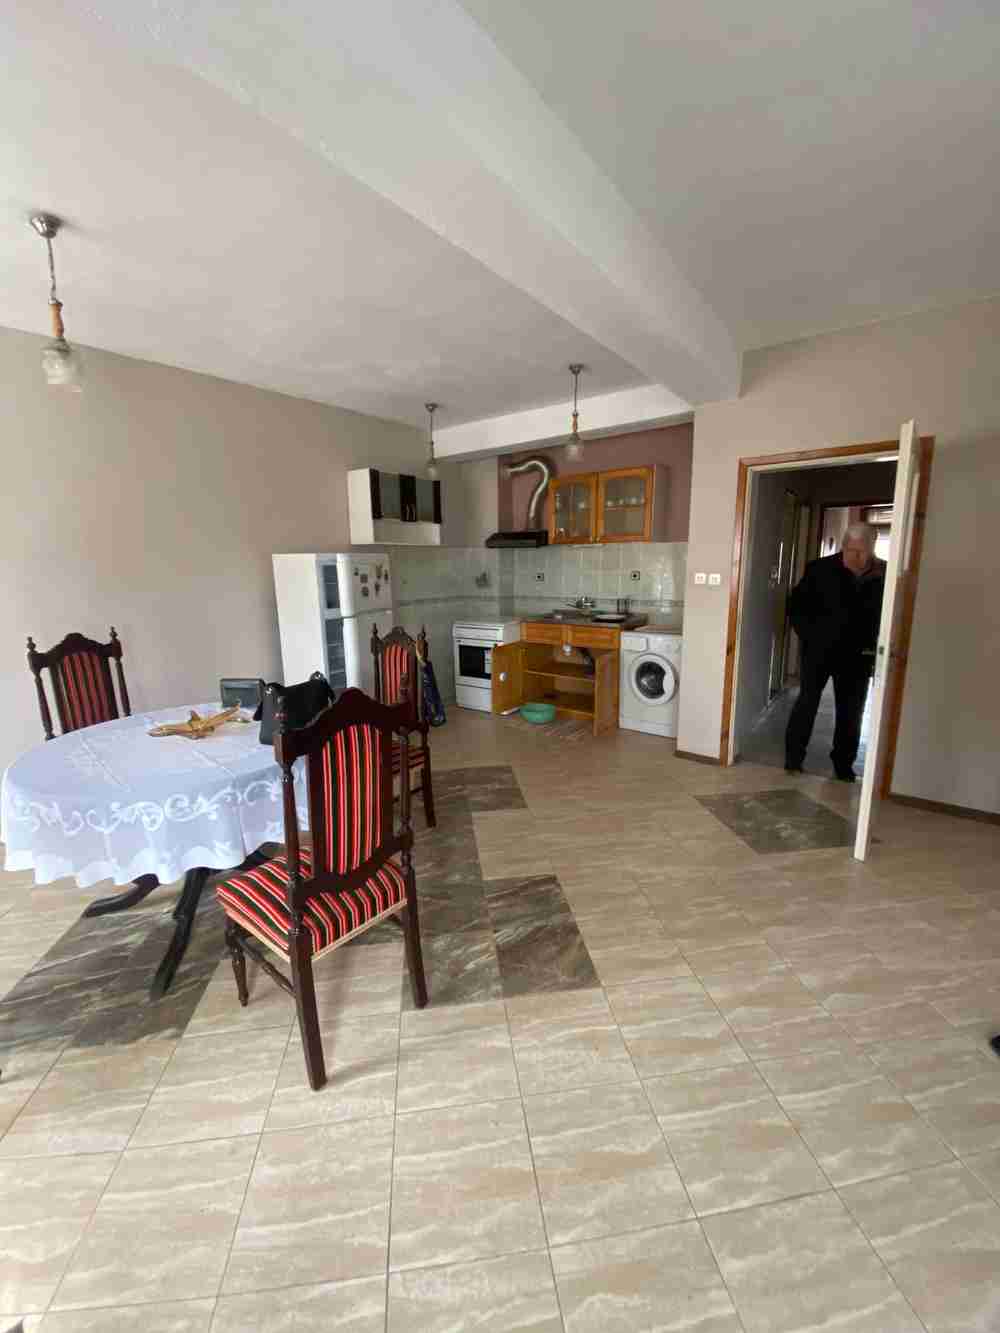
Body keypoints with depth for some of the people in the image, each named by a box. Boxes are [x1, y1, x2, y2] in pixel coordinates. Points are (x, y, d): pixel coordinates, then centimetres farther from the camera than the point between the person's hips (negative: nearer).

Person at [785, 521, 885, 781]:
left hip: (857, 655, 2)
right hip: (819, 650, -2)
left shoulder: (884, 574, -4)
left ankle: (844, 764, 24)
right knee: (807, 702, 0)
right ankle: (793, 757, 11)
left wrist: (872, 645, -8)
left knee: (851, 711, 9)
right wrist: (809, 635, -8)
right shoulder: (820, 569, -7)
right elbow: (796, 606, 0)